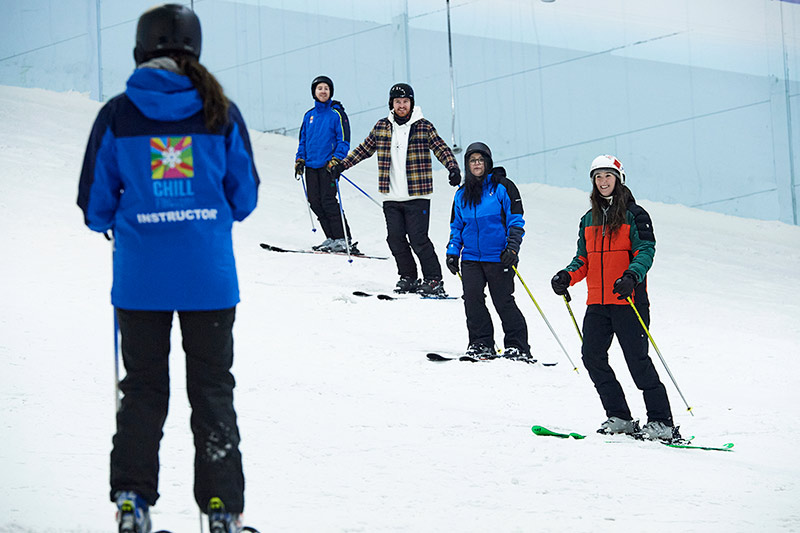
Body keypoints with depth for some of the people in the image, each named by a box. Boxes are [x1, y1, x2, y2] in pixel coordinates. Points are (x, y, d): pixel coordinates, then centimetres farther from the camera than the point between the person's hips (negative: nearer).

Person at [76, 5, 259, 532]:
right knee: (213, 390, 9)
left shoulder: (117, 115, -4)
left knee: (142, 388, 13)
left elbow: (95, 205, 1)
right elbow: (245, 197, 5)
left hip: (140, 277, 0)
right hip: (210, 279, 0)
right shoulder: (221, 113, -3)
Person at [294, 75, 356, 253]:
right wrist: (300, 159, 11)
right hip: (311, 165, 6)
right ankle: (331, 238, 8)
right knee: (314, 202, 1)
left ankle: (343, 239, -8)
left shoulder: (337, 113, -2)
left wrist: (336, 160, -16)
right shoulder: (309, 115, 14)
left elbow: (343, 140, -6)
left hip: (328, 165, -6)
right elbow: (303, 140, 22)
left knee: (328, 201, -13)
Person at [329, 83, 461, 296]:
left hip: (417, 196, -4)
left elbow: (441, 149, -5)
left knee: (418, 239, -9)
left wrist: (453, 168, -22)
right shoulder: (382, 127, 9)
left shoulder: (424, 127, -1)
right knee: (396, 239, 2)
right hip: (391, 198, 4)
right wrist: (342, 165, 17)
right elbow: (365, 149, 19)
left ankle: (434, 280, -2)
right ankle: (408, 278, 15)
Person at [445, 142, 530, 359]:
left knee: (503, 301, -4)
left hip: (498, 257, -4)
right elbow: (457, 226, 22)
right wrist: (452, 252, 10)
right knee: (472, 298, -9)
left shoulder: (502, 187, 0)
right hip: (471, 258, 4)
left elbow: (515, 220, -3)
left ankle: (517, 346, 4)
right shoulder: (462, 194, 15)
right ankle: (481, 344, 1)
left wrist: (512, 247, -13)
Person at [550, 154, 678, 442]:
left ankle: (661, 421, -4)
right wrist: (567, 276, -2)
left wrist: (631, 276, -28)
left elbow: (645, 251, -10)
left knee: (637, 360, -9)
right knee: (592, 356, -3)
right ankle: (619, 418, 7)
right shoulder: (589, 219, 17)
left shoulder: (634, 215, -1)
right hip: (597, 302, 6)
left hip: (628, 300, -6)